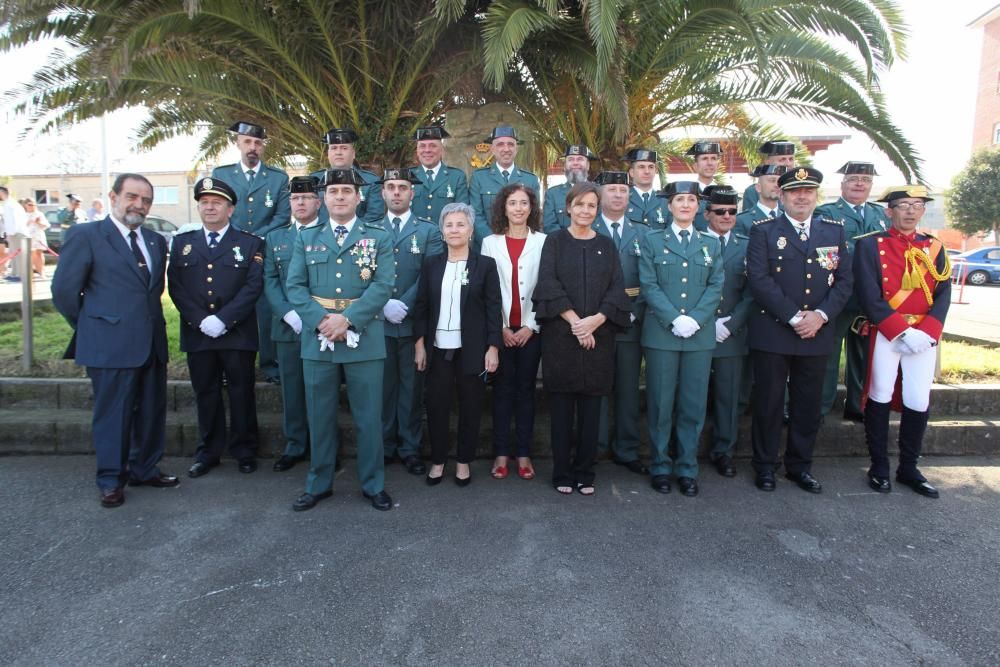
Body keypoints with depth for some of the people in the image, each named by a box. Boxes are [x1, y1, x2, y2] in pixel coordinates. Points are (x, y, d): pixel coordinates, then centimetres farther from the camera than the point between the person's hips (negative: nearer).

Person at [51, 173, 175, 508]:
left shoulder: (156, 241, 13)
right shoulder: (85, 236, -5)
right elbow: (64, 290, -5)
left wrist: (149, 321, 11)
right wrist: (92, 328, 1)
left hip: (152, 343, 6)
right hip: (110, 346, -6)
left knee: (152, 412, 13)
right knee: (113, 414, 5)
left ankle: (145, 469, 29)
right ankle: (111, 480, 19)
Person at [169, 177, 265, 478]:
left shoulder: (250, 243, 3)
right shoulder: (182, 242, 12)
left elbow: (253, 287, -7)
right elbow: (175, 287, 3)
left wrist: (223, 319, -15)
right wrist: (200, 320, -10)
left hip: (238, 334, -2)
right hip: (197, 333, 3)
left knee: (241, 393, 5)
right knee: (205, 393, 10)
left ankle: (244, 451, 17)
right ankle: (208, 452, 22)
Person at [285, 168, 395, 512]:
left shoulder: (378, 237, 4)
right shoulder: (306, 238, 11)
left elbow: (383, 285, -7)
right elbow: (294, 286, 3)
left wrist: (347, 319, -17)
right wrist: (321, 320, -13)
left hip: (364, 339, -2)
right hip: (317, 339, 2)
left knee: (368, 417, 5)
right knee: (320, 417, 11)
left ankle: (373, 484, 20)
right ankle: (319, 484, 26)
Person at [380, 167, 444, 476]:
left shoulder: (429, 231, 6)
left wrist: (404, 304, -15)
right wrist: (384, 305, -11)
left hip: (413, 322, -1)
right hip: (378, 320, 1)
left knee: (411, 386, 5)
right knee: (383, 386, 8)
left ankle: (410, 448, 15)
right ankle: (385, 445, 20)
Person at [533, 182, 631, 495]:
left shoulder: (606, 245, 12)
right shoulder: (554, 241, 5)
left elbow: (617, 288, 3)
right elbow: (548, 283, -7)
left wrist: (596, 319, -14)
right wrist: (574, 320, -16)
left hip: (598, 336, 2)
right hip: (560, 335, -2)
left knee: (590, 408, 6)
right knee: (561, 407, 3)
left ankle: (585, 473, 17)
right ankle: (562, 473, 15)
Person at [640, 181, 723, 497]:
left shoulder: (710, 244, 14)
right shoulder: (652, 241, 6)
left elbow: (716, 285, 4)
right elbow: (649, 285, -3)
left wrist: (695, 319, -11)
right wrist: (674, 320, -14)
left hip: (700, 335, 2)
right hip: (661, 333, -2)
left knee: (693, 404, 6)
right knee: (660, 403, 2)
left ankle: (687, 468, 18)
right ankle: (660, 467, 16)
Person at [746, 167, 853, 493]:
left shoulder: (834, 231, 11)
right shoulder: (764, 231, 0)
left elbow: (844, 280, 6)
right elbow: (759, 279, -10)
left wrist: (821, 314, -10)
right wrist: (793, 317, -15)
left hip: (816, 333, 3)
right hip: (772, 332, -3)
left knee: (808, 404, 11)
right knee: (768, 403, 4)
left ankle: (800, 465, 25)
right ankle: (765, 465, 18)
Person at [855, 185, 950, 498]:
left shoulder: (934, 247, 12)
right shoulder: (870, 244, -1)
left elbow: (943, 294, 5)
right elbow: (869, 296, -9)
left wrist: (926, 332, -11)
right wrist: (902, 331, -15)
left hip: (925, 336, 4)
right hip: (884, 334, -3)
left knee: (919, 402, 5)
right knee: (880, 398, 2)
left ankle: (908, 469, 20)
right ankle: (879, 467, 15)